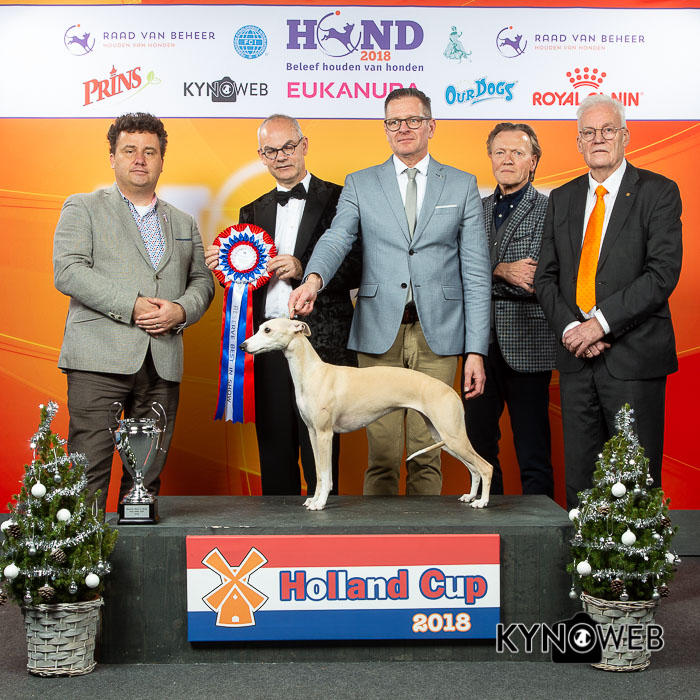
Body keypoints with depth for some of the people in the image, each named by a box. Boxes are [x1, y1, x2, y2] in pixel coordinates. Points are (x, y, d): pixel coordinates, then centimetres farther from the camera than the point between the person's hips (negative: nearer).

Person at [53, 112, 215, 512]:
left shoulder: (183, 222, 22)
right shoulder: (83, 208, 8)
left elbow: (202, 280, 18)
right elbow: (68, 272, -5)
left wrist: (181, 310, -5)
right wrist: (132, 306, -13)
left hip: (162, 363, 4)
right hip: (100, 359, -4)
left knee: (149, 472, 4)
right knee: (90, 468, -8)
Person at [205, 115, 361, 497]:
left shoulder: (338, 200, 2)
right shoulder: (253, 213, 19)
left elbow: (357, 269, -5)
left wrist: (303, 270, -17)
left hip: (321, 342, -5)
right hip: (270, 346, 5)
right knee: (274, 459, 9)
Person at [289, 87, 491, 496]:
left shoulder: (462, 186, 10)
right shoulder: (360, 185, 12)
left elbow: (476, 274, 5)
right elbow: (337, 239, -5)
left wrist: (476, 351, -2)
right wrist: (314, 279, -29)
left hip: (437, 337, 0)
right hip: (379, 336, 0)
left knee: (427, 454, 1)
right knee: (382, 455, 0)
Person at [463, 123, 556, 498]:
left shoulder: (550, 210, -4)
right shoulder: (476, 209, 13)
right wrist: (502, 270, -13)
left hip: (526, 345, -5)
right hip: (480, 343, 5)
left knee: (533, 453, 1)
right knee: (479, 443, 12)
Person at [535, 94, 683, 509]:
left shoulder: (658, 192, -1)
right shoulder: (562, 199, 14)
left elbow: (663, 272, -12)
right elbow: (546, 276, 11)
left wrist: (601, 322, -16)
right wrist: (570, 327, -7)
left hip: (634, 356, -4)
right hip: (576, 356, 5)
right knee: (579, 477, 8)